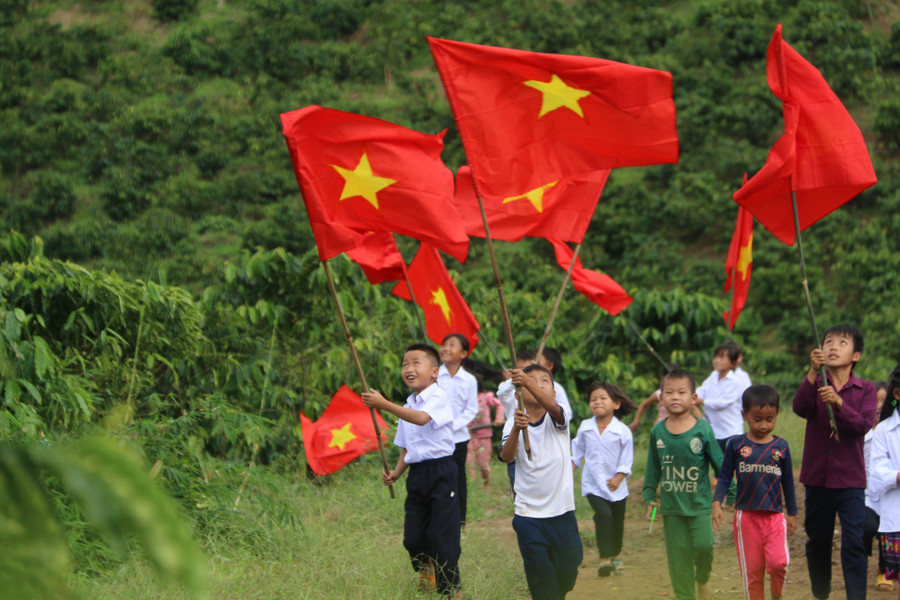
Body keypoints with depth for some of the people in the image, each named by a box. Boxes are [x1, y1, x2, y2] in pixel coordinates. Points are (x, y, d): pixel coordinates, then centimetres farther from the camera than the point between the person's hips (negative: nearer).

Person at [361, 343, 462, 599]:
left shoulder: (438, 397, -10)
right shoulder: (408, 405, 15)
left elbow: (421, 418, -31)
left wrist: (384, 404, -32)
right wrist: (397, 472, 5)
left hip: (440, 470, -7)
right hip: (416, 473, 7)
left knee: (442, 536, -7)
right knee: (413, 537, 7)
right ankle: (426, 575, 33)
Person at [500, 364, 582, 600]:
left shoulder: (557, 419, -3)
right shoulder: (513, 424, -2)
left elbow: (552, 406, -28)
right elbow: (507, 456, -19)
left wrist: (527, 381, -46)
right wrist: (516, 429, -40)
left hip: (562, 511, 1)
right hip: (529, 515, 0)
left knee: (568, 568, 8)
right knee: (540, 574, 0)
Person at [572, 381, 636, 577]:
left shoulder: (622, 431, -8)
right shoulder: (585, 428, -1)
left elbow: (626, 459, -4)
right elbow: (577, 452, 14)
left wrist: (618, 478, -14)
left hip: (616, 485, 0)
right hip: (593, 484, 0)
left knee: (617, 520, 11)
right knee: (603, 515, -19)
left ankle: (616, 555, 35)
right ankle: (604, 558, -15)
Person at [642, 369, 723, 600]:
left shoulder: (702, 429, -6)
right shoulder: (658, 432, 2)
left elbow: (719, 463, 0)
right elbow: (653, 469, 13)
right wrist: (649, 496, 10)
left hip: (699, 503, -2)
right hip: (671, 505, 2)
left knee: (703, 545, -14)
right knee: (678, 553, 5)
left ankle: (703, 579, 16)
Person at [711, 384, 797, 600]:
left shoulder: (780, 447, 4)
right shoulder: (736, 445, 0)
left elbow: (788, 482, 12)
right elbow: (724, 477, 2)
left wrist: (792, 513, 14)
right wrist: (717, 503, -12)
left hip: (775, 516, 0)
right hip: (746, 516, 0)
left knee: (778, 562, -17)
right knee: (752, 570, 4)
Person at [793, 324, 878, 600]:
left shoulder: (865, 390, 0)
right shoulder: (815, 385, 2)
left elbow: (863, 425, -15)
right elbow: (800, 408, -19)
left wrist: (838, 403, -30)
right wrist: (813, 372, -30)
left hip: (850, 480, -2)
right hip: (817, 477, 2)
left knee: (853, 542, -10)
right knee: (817, 542, 13)